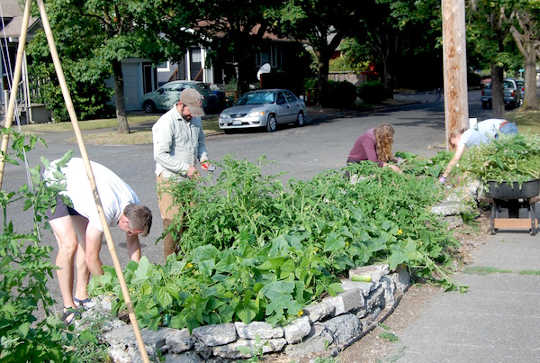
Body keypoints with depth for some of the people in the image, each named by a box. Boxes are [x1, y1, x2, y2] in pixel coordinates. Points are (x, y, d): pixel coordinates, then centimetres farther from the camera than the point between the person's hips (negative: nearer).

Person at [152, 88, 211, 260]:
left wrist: (203, 158, 7)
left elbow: (200, 141, 27)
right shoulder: (166, 123, -15)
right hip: (169, 180, -7)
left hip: (189, 179, 7)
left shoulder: (195, 119, 10)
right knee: (173, 221, -8)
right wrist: (185, 168, -21)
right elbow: (161, 155, -21)